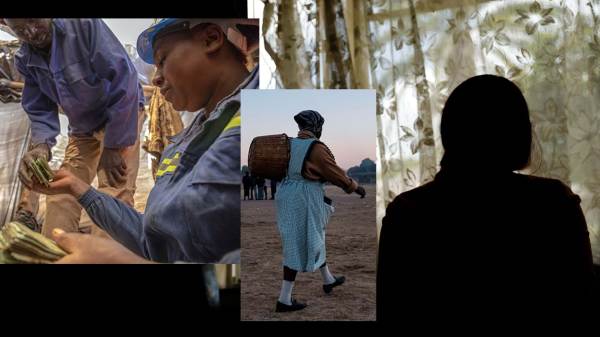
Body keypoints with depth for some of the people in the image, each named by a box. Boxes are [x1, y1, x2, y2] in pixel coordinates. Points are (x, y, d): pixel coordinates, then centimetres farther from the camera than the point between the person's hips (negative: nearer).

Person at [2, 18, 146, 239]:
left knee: (113, 192, -20)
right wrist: (41, 145, -24)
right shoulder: (25, 60, -4)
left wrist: (113, 146, -23)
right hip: (83, 128, 6)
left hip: (122, 115, -6)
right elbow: (40, 110, 0)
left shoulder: (84, 25, -23)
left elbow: (124, 81, -25)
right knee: (62, 191, 2)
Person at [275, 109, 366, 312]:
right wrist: (355, 187, 5)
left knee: (313, 239, 23)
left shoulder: (291, 144, 9)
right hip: (304, 201, -9)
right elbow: (335, 173, -9)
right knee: (299, 247, -3)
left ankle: (328, 281, 41)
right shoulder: (316, 148, -15)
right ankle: (284, 300, 1)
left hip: (289, 197, 9)